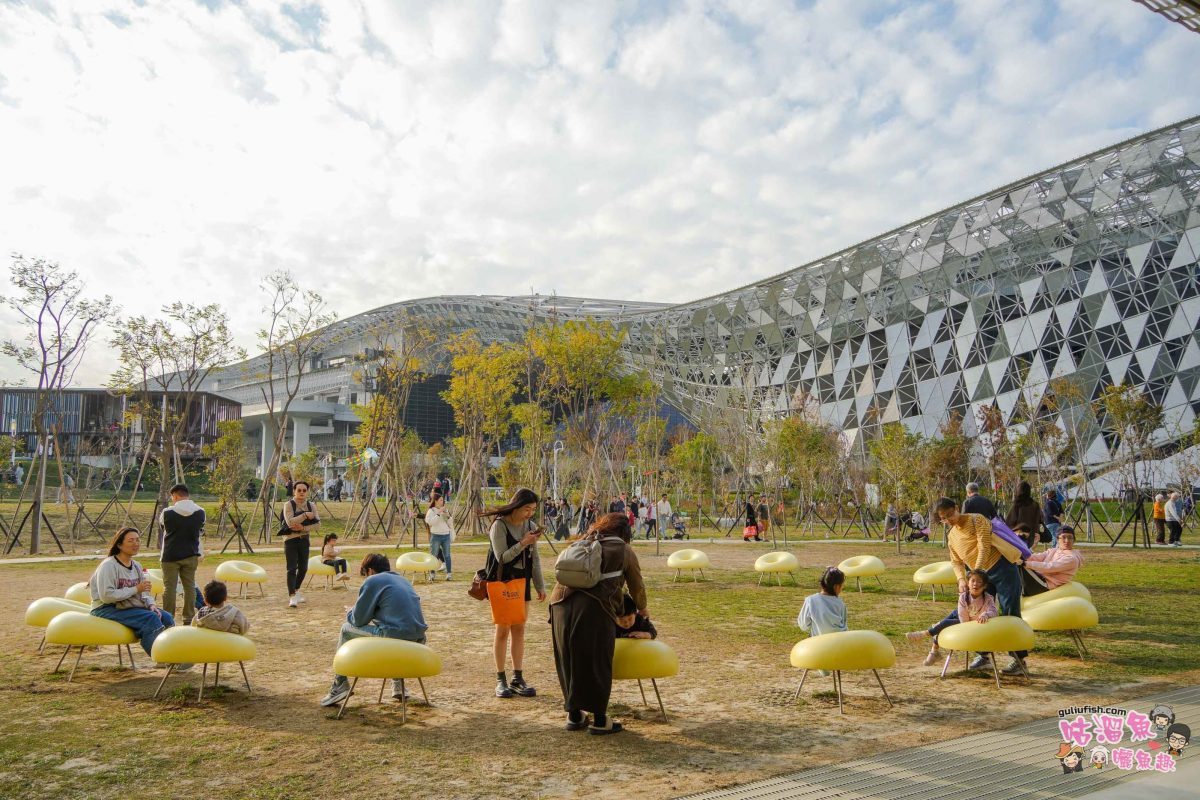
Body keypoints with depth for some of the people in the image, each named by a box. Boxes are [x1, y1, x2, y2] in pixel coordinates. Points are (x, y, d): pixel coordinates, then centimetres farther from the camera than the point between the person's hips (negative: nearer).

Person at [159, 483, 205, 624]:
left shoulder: (167, 513, -12)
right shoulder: (200, 512, -4)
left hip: (171, 555, -2)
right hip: (191, 555, 3)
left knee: (169, 587, 5)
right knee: (189, 586, 10)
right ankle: (189, 619, 13)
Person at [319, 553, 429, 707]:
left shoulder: (372, 581, 1)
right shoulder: (403, 580, 23)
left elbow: (358, 620, 2)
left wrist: (350, 612, 26)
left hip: (394, 639, -7)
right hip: (418, 640, 7)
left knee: (346, 629, 14)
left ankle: (340, 685, 16)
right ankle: (398, 684, 38)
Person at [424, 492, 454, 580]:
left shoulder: (445, 510, 12)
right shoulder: (431, 511, -4)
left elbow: (450, 523, 19)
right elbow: (431, 522, -21)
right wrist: (439, 513, -22)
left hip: (446, 536, 4)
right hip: (436, 536, -4)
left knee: (447, 555, 3)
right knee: (433, 555, 0)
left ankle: (449, 573, 4)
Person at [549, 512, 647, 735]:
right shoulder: (624, 550, 15)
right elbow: (637, 586, 20)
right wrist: (642, 609, 43)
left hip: (561, 602, 5)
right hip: (594, 607, -5)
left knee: (569, 660, 16)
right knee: (597, 663, 7)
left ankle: (574, 715, 28)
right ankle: (599, 720, 15)